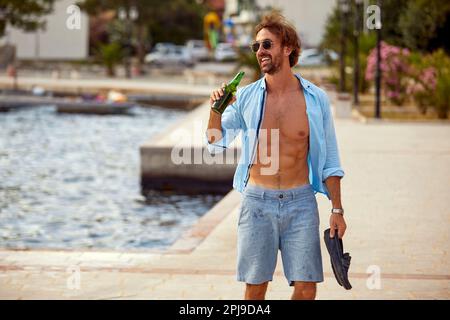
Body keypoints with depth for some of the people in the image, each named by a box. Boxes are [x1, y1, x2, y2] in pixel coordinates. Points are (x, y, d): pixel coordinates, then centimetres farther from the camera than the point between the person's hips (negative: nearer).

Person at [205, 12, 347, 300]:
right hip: (258, 201, 0)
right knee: (255, 286, 4)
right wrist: (216, 110, -7)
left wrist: (337, 210, 2)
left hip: (301, 203, 0)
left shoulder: (316, 99, 0)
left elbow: (329, 161, 5)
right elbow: (216, 144, 11)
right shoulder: (246, 98, 1)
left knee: (306, 287, -3)